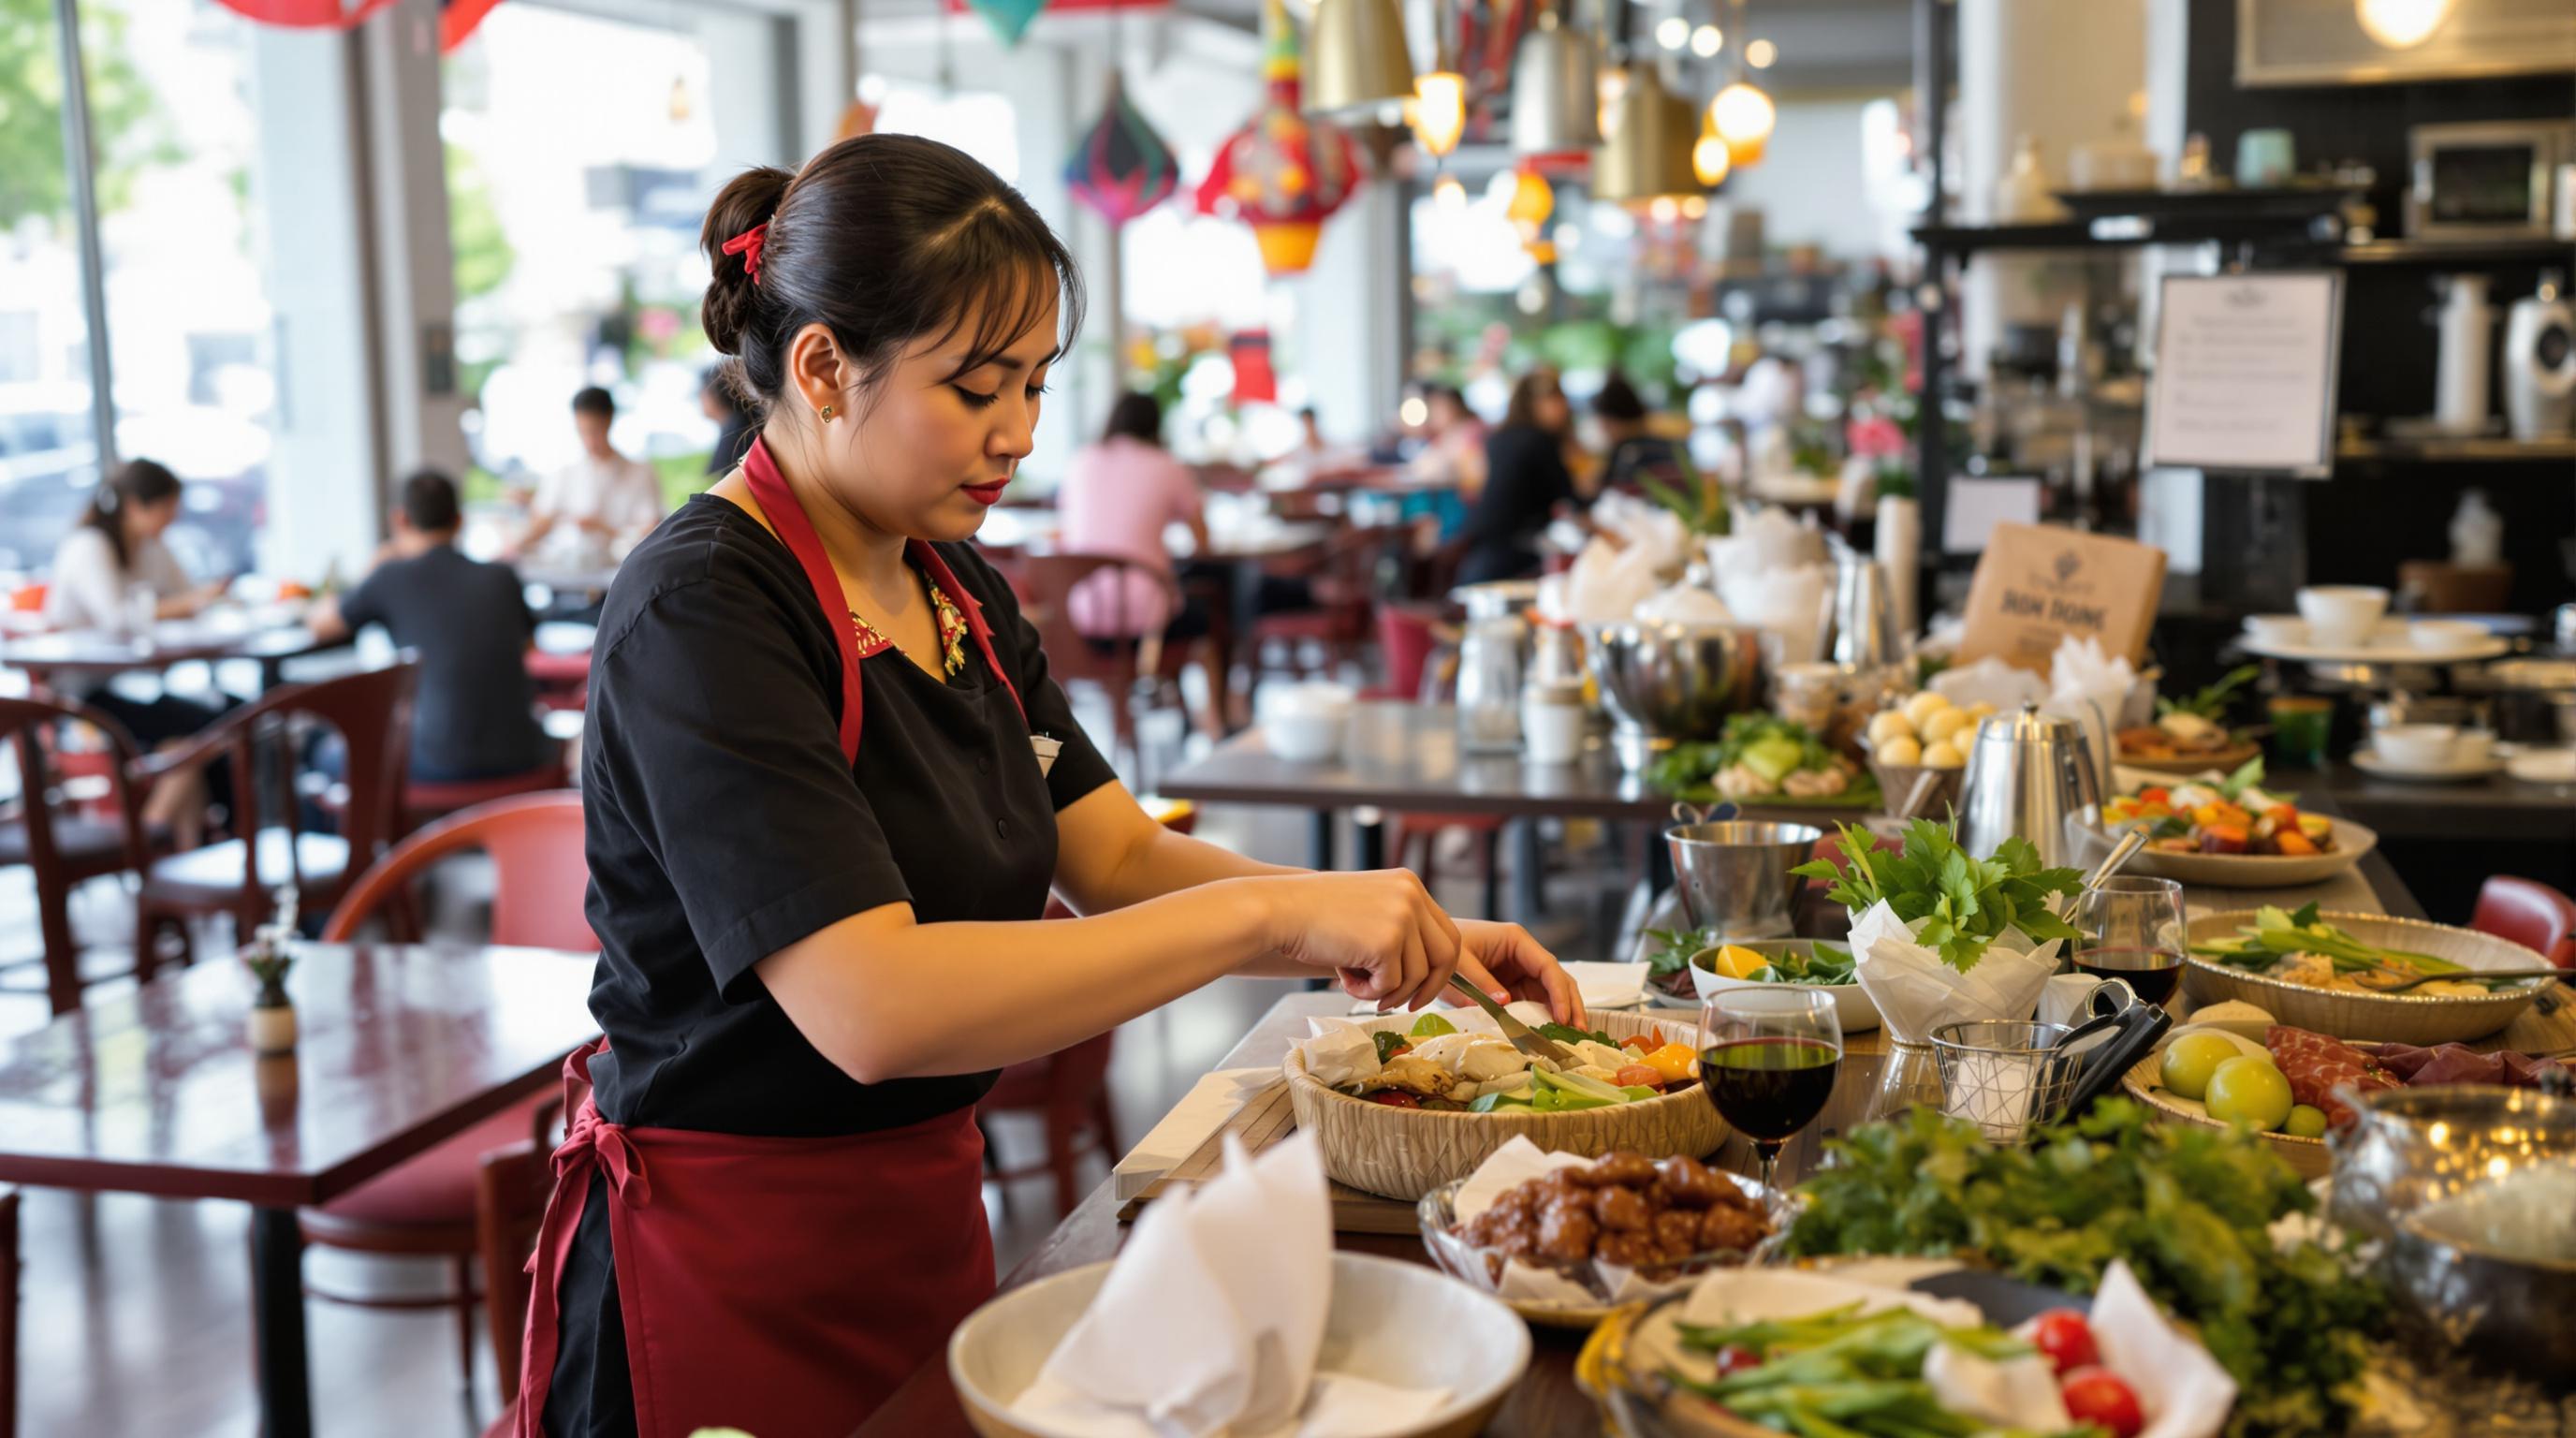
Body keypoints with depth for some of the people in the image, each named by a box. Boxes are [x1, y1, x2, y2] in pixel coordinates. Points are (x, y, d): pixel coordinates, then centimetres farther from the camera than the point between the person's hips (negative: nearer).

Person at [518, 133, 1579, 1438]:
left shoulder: (956, 587, 7)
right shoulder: (701, 611, -22)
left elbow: (1121, 859, 5)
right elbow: (872, 1008, -33)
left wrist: (1406, 930, -10)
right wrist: (1270, 912, -30)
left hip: (926, 1222, 8)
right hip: (734, 1278, -8)